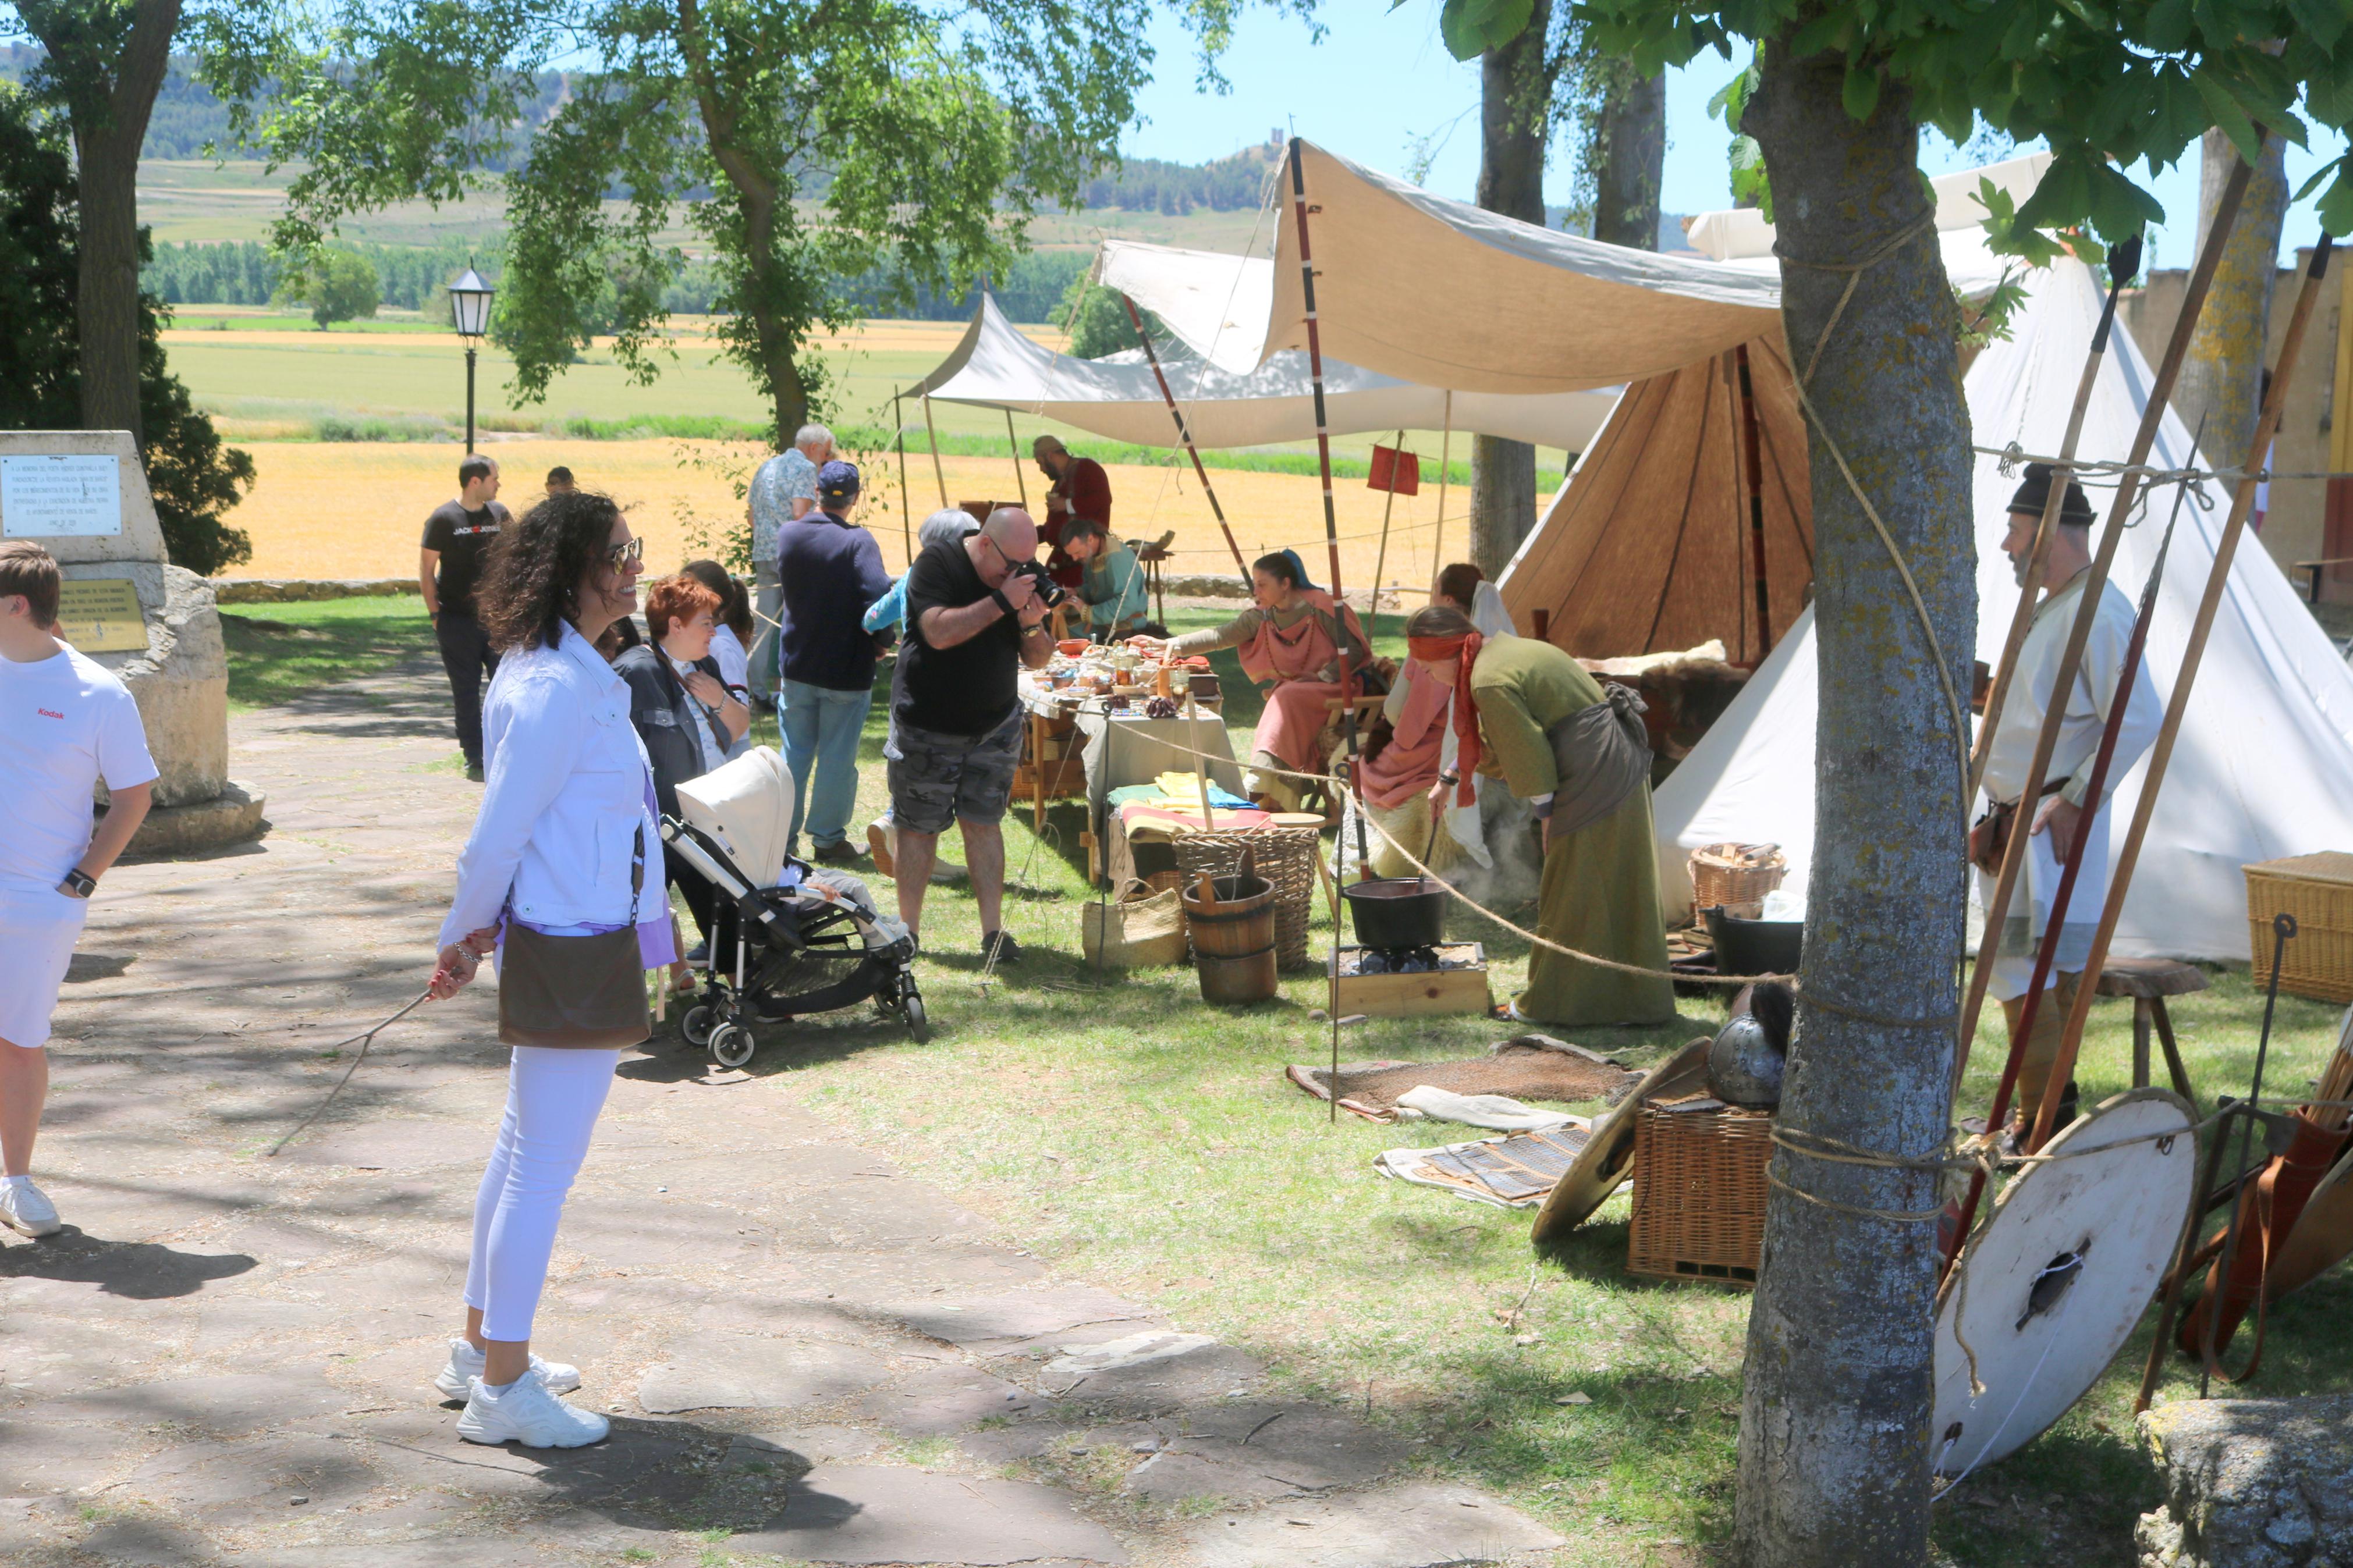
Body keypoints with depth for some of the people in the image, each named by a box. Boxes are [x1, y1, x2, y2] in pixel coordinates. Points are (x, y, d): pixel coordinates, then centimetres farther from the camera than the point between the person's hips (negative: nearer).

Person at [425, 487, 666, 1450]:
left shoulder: (558, 672, 12)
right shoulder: (558, 689, -21)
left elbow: (509, 829, 15)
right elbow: (496, 836, -19)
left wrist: (473, 936, 16)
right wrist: (463, 938, -5)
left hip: (560, 942, 11)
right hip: (576, 951, -11)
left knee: (524, 1149, 19)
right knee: (547, 1163, -2)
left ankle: (482, 1350, 31)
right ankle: (502, 1389, 7)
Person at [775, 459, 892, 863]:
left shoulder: (790, 535, -2)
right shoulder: (857, 541, -18)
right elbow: (880, 596, -26)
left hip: (797, 667, 4)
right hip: (846, 671, -4)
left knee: (794, 752, 15)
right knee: (837, 757, 6)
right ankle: (827, 839, 13)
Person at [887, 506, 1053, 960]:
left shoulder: (1019, 577, 3)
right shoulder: (937, 564, -14)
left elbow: (1038, 660, 5)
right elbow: (939, 632, -29)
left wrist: (1033, 626, -16)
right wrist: (1001, 602, -29)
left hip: (995, 724, 4)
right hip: (927, 727, -4)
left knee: (983, 821, 3)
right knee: (919, 826, 2)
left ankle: (993, 930, 5)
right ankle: (907, 930, 11)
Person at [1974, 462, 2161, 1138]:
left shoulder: (2097, 610, -16)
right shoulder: (2050, 607, 17)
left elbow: (2139, 719, -23)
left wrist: (2075, 799, -21)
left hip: (2053, 824, -10)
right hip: (2020, 822, 10)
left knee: (2022, 968, -12)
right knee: (2057, 964, 15)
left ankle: (2037, 1125, -10)